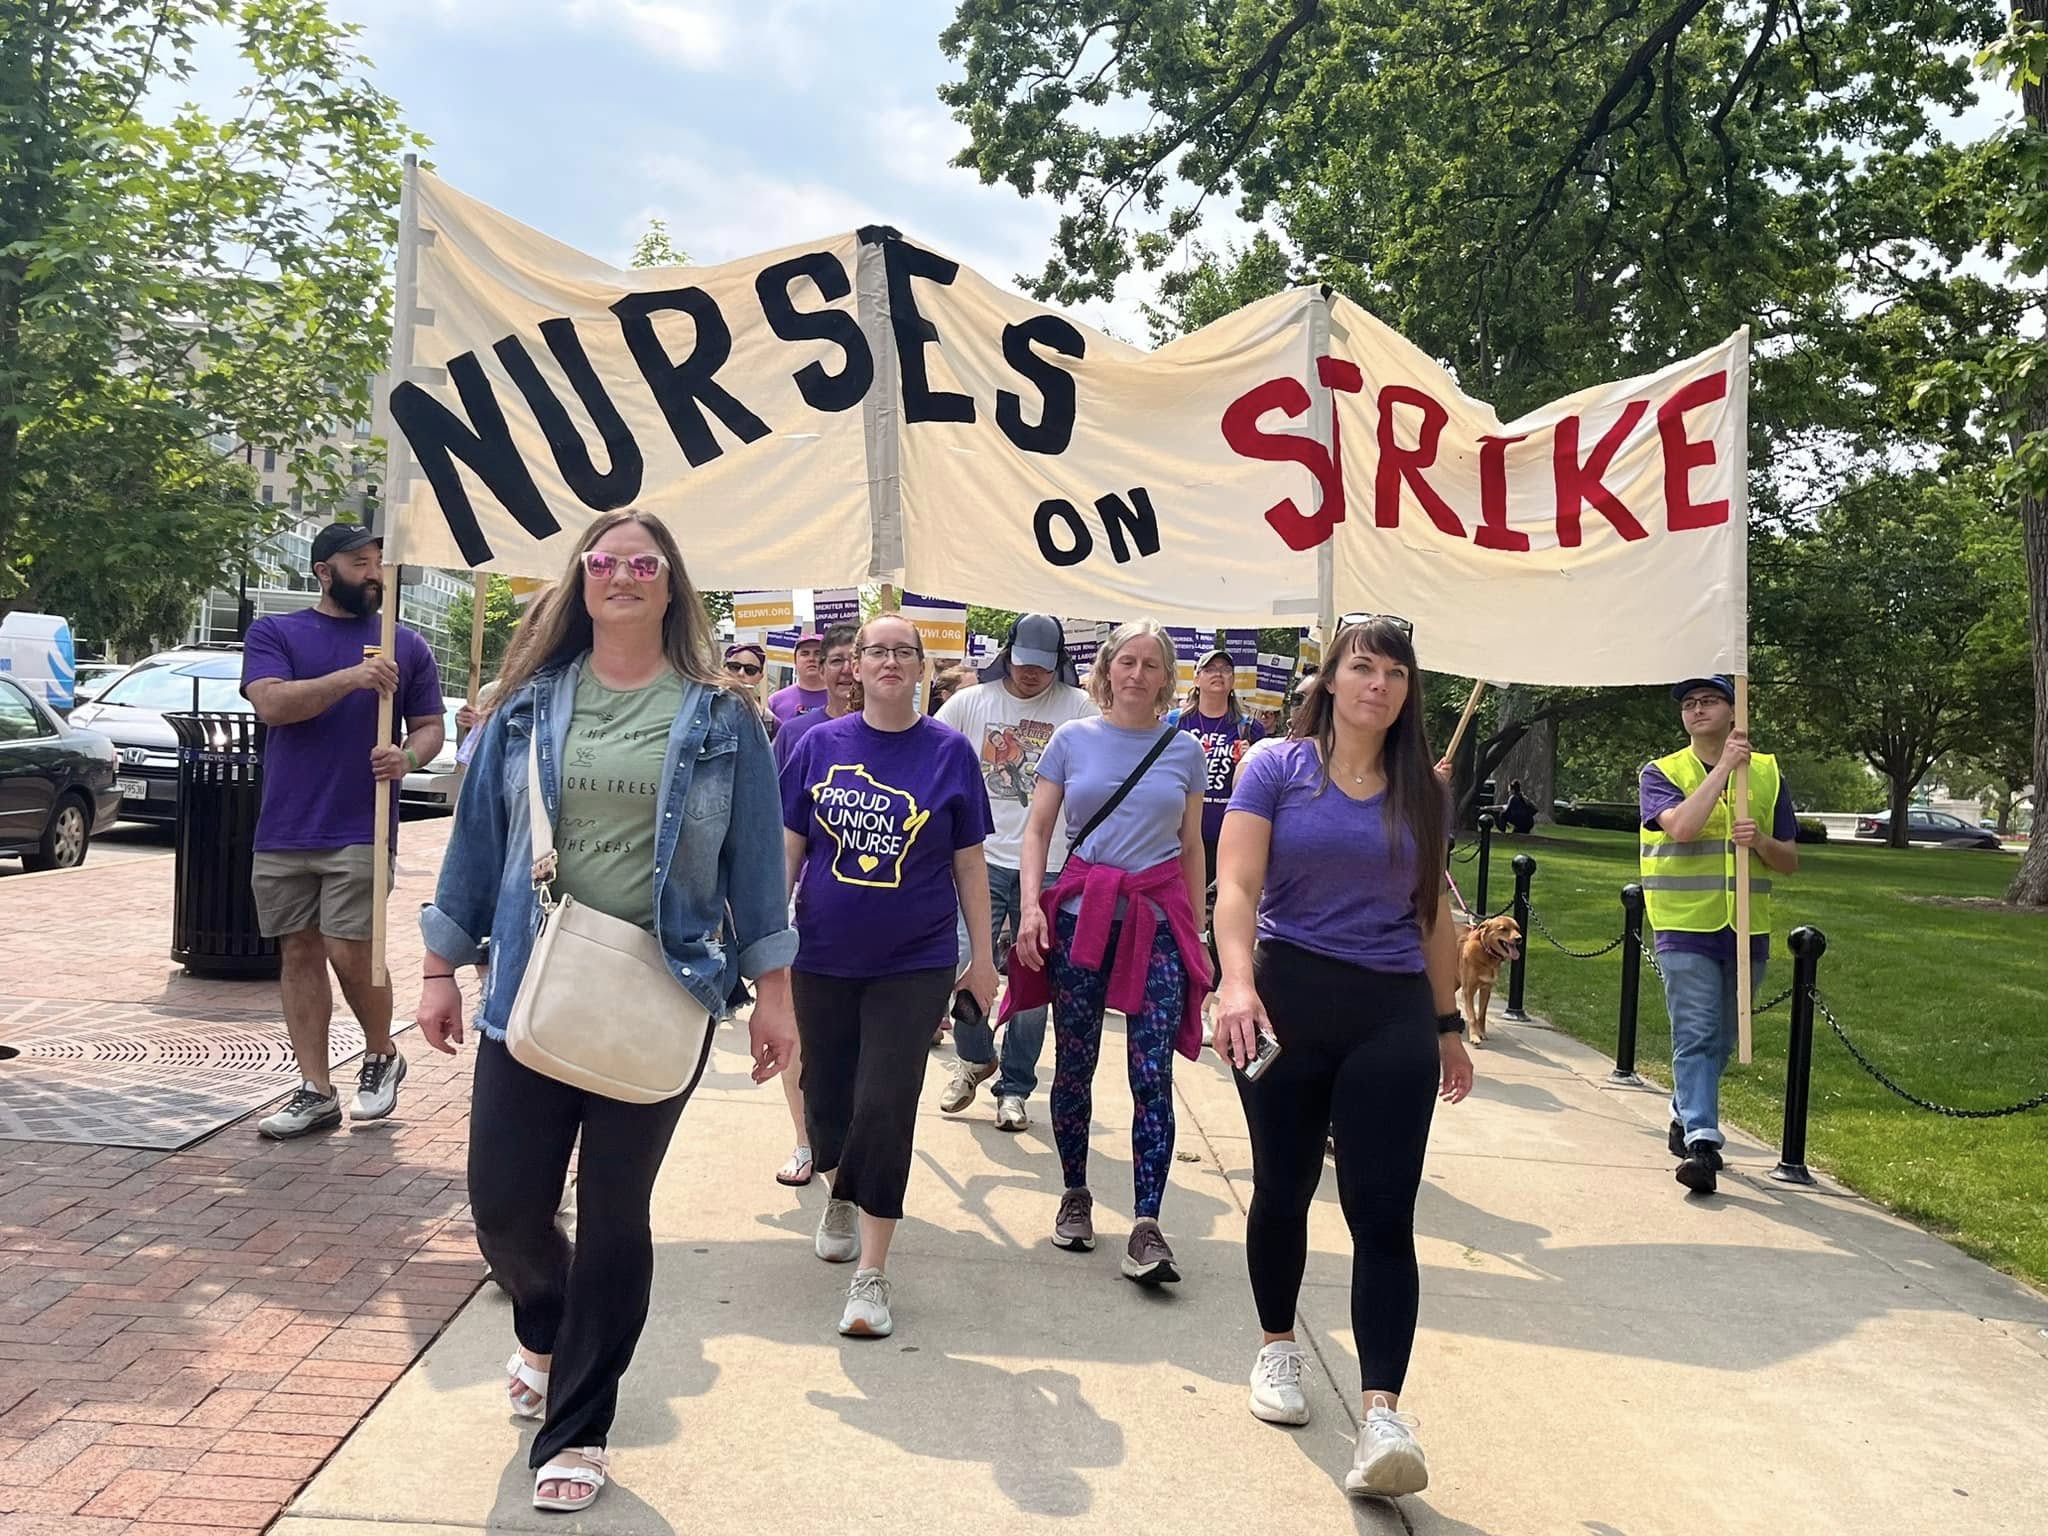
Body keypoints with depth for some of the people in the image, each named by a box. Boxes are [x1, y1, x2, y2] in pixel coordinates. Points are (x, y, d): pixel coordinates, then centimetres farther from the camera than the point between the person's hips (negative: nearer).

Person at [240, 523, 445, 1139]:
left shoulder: (407, 647, 9)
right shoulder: (274, 633, 6)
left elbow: (431, 727, 9)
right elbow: (272, 703, -10)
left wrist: (408, 757, -14)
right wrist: (351, 677, -22)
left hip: (361, 831, -1)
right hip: (283, 831, 2)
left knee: (349, 951, -7)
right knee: (300, 954, 5)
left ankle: (382, 1055, 18)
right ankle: (316, 1092, 12)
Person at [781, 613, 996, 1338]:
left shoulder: (949, 751, -4)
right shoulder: (821, 744, 0)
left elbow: (969, 863, 1)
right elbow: (788, 849, 4)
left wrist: (983, 957, 2)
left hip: (914, 963, -2)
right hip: (824, 957, 2)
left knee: (885, 1107, -7)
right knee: (826, 1099, 14)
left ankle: (871, 1274, 6)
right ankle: (841, 1195, 47)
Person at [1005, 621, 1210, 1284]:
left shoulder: (1183, 750, 7)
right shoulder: (1073, 739, 5)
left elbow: (1192, 847, 13)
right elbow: (1037, 829, 4)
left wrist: (1199, 937, 12)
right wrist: (1030, 905, -9)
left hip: (1158, 922, 0)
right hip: (1081, 914, 0)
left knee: (1153, 1075, -7)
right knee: (1073, 1066, 8)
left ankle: (1146, 1227, -5)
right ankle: (1075, 1194, 26)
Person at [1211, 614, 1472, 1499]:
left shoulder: (1419, 791, 8)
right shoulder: (1277, 769, -2)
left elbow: (1432, 917, 15)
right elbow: (1237, 886, -11)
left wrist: (1448, 1024, 16)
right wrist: (1237, 981, -27)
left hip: (1392, 1013, 2)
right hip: (1288, 1000, -1)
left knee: (1383, 1210, -6)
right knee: (1283, 1188, 13)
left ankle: (1383, 1412, -6)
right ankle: (1278, 1348, 35)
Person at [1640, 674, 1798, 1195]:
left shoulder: (1767, 774, 8)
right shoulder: (1662, 773, -1)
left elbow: (1790, 859, 10)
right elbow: (1682, 827, -21)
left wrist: (1762, 841, -12)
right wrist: (1723, 767, -18)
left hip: (1747, 932, 4)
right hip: (1686, 928, -4)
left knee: (1721, 1041, 15)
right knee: (1695, 1037, -11)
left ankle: (1685, 1116, 36)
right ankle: (1701, 1142, -12)